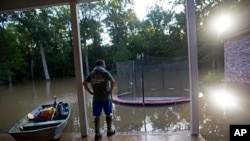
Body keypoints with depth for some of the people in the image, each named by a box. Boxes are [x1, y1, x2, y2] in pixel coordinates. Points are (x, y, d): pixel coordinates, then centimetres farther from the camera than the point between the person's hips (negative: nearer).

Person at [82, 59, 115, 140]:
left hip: (96, 98, 4)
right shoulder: (105, 72, -7)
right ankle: (109, 130, 27)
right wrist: (110, 91, -11)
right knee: (108, 115, 14)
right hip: (106, 97, -3)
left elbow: (84, 83, 3)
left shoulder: (92, 73, 7)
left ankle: (97, 134, 18)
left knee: (97, 117, 10)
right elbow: (112, 81, -22)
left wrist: (90, 92, 4)